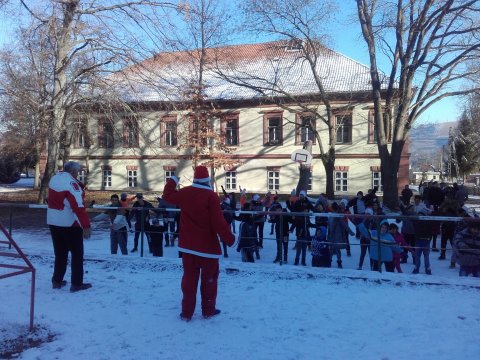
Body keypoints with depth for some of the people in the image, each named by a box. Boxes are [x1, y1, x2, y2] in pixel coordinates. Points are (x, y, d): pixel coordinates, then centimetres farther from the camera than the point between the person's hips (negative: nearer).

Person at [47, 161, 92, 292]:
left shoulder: (54, 179, 6)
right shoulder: (71, 183, -19)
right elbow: (78, 207, -25)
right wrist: (86, 225, -23)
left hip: (53, 222, 8)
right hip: (70, 224, -8)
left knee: (60, 252, 18)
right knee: (77, 254, 3)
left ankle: (57, 281, 24)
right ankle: (76, 283, 5)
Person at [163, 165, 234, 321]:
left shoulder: (184, 193, -1)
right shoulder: (211, 196, -16)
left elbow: (168, 195, 20)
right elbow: (218, 221, -20)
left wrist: (172, 181, 36)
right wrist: (229, 238, -10)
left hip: (187, 245, 5)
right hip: (207, 245, -4)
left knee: (189, 277, 11)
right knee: (209, 278, 11)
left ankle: (187, 312, 16)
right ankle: (208, 310, 21)